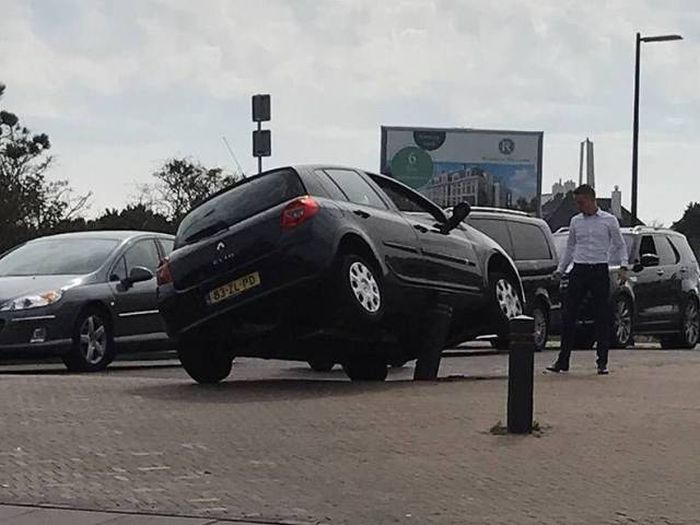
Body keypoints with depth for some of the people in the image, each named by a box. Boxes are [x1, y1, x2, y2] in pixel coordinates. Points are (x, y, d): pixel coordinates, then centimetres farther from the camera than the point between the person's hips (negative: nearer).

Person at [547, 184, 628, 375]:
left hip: (600, 270, -3)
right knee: (569, 314, -2)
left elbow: (620, 245, 6)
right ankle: (563, 360, 2)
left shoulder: (609, 220, 2)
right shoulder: (576, 221, 11)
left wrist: (623, 267, -7)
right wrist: (560, 270, 15)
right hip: (579, 270, 3)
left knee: (602, 316, -1)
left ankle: (602, 362, 6)